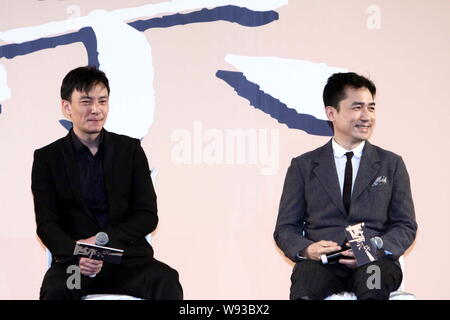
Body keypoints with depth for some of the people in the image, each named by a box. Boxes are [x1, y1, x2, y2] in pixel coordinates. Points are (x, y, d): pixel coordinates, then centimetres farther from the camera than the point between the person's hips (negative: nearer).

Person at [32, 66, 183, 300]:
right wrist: (77, 254, -22)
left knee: (166, 281, -30)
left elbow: (148, 216, 5)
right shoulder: (47, 158, 7)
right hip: (74, 262, -1)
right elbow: (47, 225, 0)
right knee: (55, 289, -35)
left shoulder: (130, 150, 10)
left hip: (128, 257, 1)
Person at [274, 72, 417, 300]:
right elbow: (285, 228, 12)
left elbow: (406, 226, 12)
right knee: (305, 283, -37)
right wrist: (307, 249, -12)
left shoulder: (391, 164, 16)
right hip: (321, 263, -1)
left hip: (374, 263, 1)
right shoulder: (303, 166, 14)